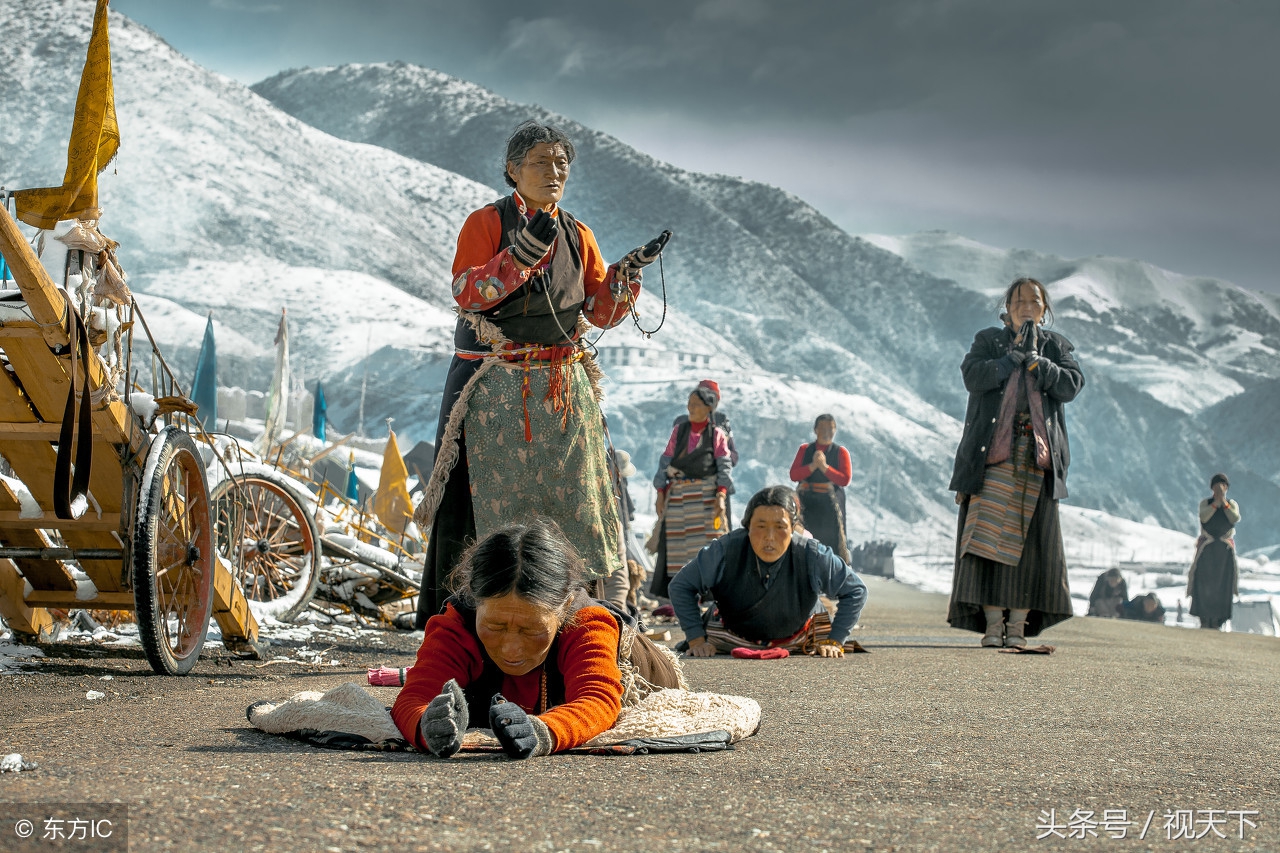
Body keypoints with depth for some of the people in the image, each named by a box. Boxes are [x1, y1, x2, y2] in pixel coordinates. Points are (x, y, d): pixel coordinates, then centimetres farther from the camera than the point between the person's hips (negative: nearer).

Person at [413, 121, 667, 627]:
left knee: (569, 493, 0)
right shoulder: (486, 223, 1)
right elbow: (465, 293, -13)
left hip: (562, 388, 4)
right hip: (493, 389, -4)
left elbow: (602, 312, 11)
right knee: (484, 492, -5)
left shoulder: (578, 236, 13)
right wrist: (520, 254, -25)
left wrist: (629, 270, -6)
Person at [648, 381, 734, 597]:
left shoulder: (717, 434, 3)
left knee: (707, 543, -5)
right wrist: (661, 494, 0)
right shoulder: (679, 430, 10)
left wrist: (720, 496, -15)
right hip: (678, 495, 3)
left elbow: (725, 468, -2)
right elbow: (665, 462, 8)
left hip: (706, 496, -3)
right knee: (675, 545, 1)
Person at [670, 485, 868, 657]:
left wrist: (834, 642, -18)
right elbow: (681, 585, -18)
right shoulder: (724, 552, -33)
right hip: (733, 637, -1)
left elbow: (855, 590, -14)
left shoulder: (813, 556, -30)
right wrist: (697, 640, -20)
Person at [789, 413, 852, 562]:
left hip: (830, 504, -1)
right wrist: (813, 466, -13)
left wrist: (824, 467, -14)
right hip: (806, 504, 1)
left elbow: (845, 480, -5)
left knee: (831, 539, -5)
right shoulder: (804, 449, 12)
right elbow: (793, 475, 1)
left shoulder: (841, 452, 6)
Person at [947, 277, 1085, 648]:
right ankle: (992, 621, -9)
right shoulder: (988, 340, 13)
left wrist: (1036, 361, -12)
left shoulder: (1056, 346, 16)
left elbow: (1071, 385, -1)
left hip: (1037, 453, 1)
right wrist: (1013, 356, -11)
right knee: (989, 533, -9)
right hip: (993, 450, -1)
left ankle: (1018, 624, -2)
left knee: (1029, 537, -3)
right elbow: (972, 376, -6)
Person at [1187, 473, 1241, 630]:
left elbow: (1235, 519, -11)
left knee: (1222, 583, -3)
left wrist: (1224, 502, -14)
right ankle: (1204, 619, -3)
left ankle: (1216, 620, 1)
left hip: (1225, 549, 1)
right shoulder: (1205, 503, 6)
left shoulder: (1232, 504, 9)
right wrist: (1216, 502, -17)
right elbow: (1204, 517, -15)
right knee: (1203, 582, -8)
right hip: (1207, 547, -1)